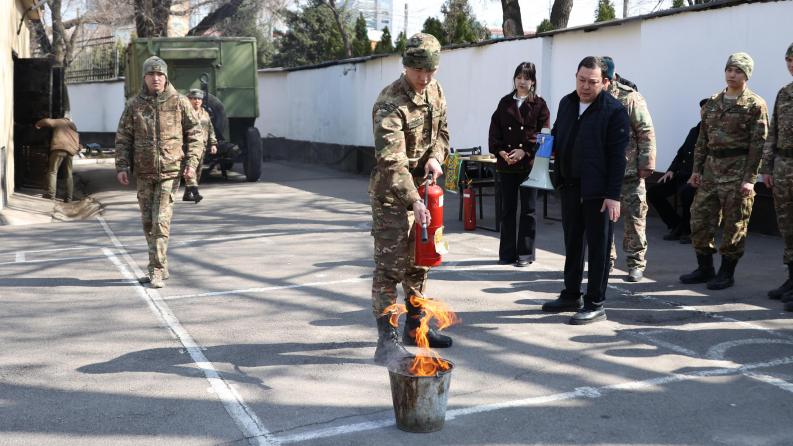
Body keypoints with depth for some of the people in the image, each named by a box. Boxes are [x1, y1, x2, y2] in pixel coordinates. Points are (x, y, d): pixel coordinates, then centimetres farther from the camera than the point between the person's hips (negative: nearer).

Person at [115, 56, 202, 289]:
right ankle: (159, 267, 24)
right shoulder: (134, 105, 5)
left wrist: (191, 163, -6)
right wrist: (122, 166, -2)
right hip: (144, 173, 3)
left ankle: (157, 271, -5)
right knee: (148, 222, 10)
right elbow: (123, 138, 7)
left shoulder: (179, 102, 0)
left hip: (170, 171, -3)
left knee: (161, 221, -10)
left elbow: (195, 134, 3)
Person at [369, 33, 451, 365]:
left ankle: (415, 327, 29)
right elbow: (391, 161, -29)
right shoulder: (389, 104, -22)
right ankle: (387, 338, -2)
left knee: (419, 261, 16)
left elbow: (441, 132, 14)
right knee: (389, 265, -7)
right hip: (392, 194, -8)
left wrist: (436, 156, -8)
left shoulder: (435, 92, 3)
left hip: (422, 188, 8)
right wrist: (413, 201, -36)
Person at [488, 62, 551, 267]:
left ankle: (525, 253, 9)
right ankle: (507, 252, 15)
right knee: (507, 209, 8)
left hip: (529, 164, -3)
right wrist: (501, 152, -8)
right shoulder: (505, 103, 10)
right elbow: (494, 130, 6)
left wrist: (524, 151, -15)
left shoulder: (539, 104, 1)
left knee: (528, 210, 3)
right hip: (506, 164, 3)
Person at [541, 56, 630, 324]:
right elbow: (557, 138, 20)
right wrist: (558, 177, 2)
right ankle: (571, 296, 28)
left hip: (598, 191, -7)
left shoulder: (614, 111, -11)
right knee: (572, 243, 16)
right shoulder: (566, 103, 10)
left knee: (598, 247, 2)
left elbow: (617, 156, -13)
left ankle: (595, 304, 10)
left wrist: (613, 195, -17)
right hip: (570, 187, 7)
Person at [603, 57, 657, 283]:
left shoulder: (630, 98, -6)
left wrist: (646, 163, -13)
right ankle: (606, 260, 20)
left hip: (629, 171, -4)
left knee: (634, 218, 1)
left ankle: (636, 263, 11)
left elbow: (647, 132, -8)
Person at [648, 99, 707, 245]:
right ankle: (676, 226, 7)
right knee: (653, 192, -6)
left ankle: (688, 231, -13)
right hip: (683, 176, 8)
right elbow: (681, 153, 23)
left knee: (685, 192, -38)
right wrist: (671, 170, 9)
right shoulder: (695, 131, 19)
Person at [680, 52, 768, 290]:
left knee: (733, 225, 1)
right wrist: (697, 168, 10)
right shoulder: (712, 103, 13)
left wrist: (750, 178, -15)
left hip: (737, 171, -6)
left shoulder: (755, 105, -5)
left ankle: (726, 274, 11)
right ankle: (704, 269, 20)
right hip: (711, 169, 6)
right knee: (699, 218, 7)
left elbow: (758, 144, -9)